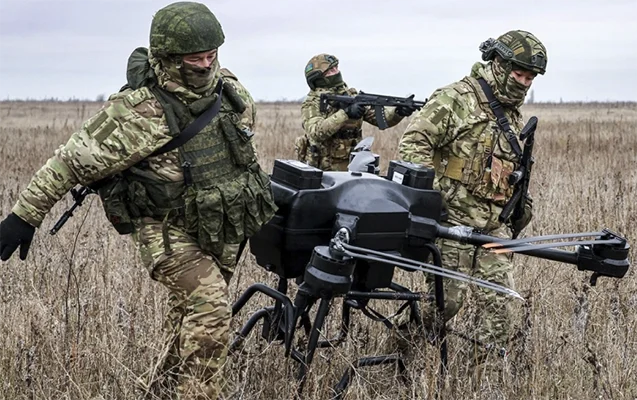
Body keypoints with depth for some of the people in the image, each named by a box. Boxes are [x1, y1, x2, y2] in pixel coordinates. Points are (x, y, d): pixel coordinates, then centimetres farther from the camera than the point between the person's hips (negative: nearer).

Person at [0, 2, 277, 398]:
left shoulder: (231, 92, -4)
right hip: (171, 232, -6)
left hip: (225, 229, 7)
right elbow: (72, 161, -18)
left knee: (189, 310, 18)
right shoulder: (137, 111, -22)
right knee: (210, 308, -23)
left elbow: (247, 115, 20)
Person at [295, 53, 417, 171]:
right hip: (323, 169, -4)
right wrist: (346, 113, -31)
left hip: (351, 166, 5)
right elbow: (316, 132, -23)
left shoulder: (352, 96, 9)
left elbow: (378, 116, 3)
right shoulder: (312, 104, -6)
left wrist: (398, 112, -17)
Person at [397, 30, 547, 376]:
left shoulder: (512, 114, 17)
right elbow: (413, 144, -15)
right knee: (447, 297, -4)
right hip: (454, 218, -7)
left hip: (496, 222, 7)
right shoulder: (454, 99, -9)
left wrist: (522, 202, 26)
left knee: (497, 298, 2)